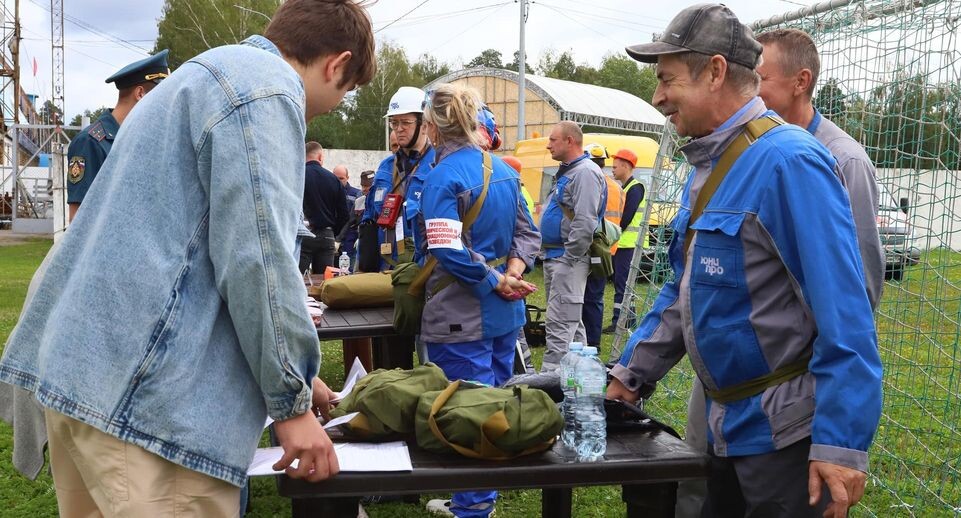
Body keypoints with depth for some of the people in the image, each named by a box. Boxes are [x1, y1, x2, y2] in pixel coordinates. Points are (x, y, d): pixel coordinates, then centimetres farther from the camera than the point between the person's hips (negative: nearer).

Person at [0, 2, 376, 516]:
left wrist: (290, 375, 30)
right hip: (142, 390, -10)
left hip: (82, 358, 11)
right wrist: (291, 400, -6)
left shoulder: (208, 76, 23)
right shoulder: (267, 85, -9)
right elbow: (255, 256, -17)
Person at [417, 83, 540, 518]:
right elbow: (526, 233, 10)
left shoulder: (443, 177, -15)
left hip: (463, 317, -8)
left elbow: (449, 250, -24)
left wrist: (498, 282, -16)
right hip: (506, 313, 8)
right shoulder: (503, 170, 9)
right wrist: (512, 273, -5)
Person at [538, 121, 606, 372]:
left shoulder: (585, 173, -14)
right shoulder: (567, 172, 19)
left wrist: (568, 260, -21)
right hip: (554, 257, 11)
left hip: (569, 260, -11)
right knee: (572, 323, 17)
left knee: (559, 323, -13)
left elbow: (585, 223, -23)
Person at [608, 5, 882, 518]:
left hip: (786, 429, -9)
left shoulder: (787, 160, -20)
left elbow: (843, 310, -24)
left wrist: (841, 440, -25)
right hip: (726, 423, 9)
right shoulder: (705, 166, 7)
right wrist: (630, 372, 12)